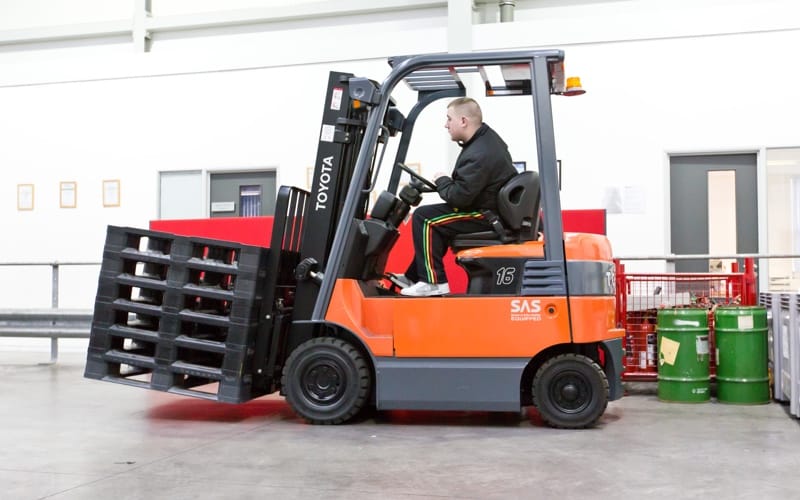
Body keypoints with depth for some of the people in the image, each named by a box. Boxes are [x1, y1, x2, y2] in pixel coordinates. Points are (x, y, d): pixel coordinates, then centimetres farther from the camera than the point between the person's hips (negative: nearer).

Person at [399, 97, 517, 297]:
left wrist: (441, 181, -7)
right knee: (434, 218, 22)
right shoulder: (487, 135, 6)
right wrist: (447, 182, 10)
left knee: (424, 218, -13)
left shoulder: (478, 156, -27)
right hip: (495, 207, 11)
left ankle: (434, 281, -13)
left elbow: (459, 196, -25)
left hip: (488, 217, -11)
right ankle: (414, 276, 25)